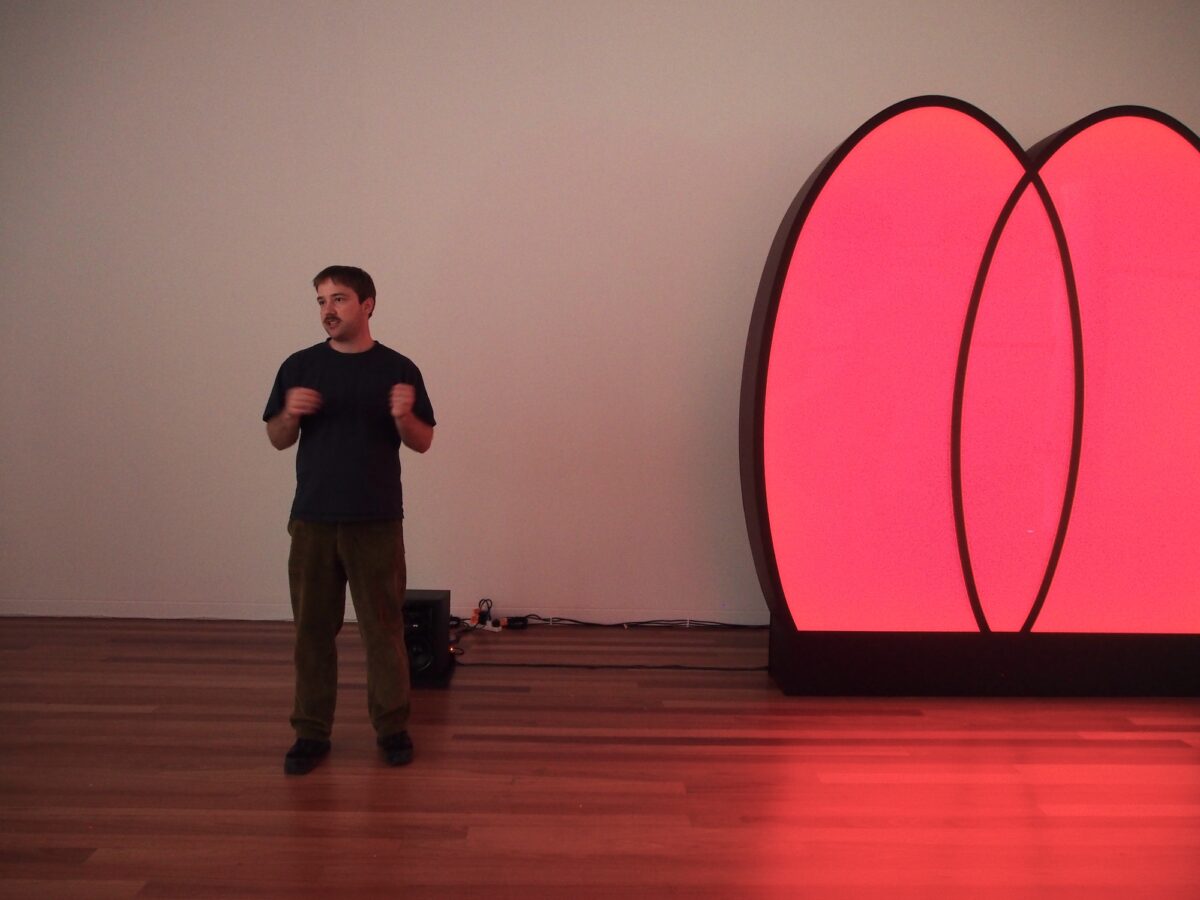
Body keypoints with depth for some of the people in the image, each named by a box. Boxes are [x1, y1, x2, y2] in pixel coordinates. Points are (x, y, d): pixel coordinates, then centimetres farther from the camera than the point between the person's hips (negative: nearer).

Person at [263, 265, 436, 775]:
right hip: (312, 520, 2)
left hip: (377, 522, -2)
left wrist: (403, 416, -21)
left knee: (383, 628, 5)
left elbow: (423, 442, 0)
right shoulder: (299, 366, 4)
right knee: (312, 629, 8)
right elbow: (278, 440, 7)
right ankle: (311, 732, 21)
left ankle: (392, 726, 21)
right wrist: (291, 413, -14)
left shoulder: (398, 369, -1)